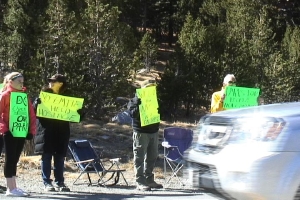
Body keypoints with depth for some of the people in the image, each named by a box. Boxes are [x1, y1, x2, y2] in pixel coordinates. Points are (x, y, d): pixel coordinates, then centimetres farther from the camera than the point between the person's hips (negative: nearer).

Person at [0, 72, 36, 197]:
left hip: (22, 133, 6)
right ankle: (10, 189, 0)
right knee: (10, 159, -3)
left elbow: (31, 114, 14)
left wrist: (31, 130, 6)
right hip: (10, 133, -6)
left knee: (15, 160, 11)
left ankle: (13, 187, 16)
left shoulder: (24, 95, 13)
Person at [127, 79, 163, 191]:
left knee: (152, 157, 11)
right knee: (140, 157, -4)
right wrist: (138, 106, -32)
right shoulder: (135, 100, -3)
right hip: (141, 132, -7)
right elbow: (132, 113, -16)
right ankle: (140, 183, -3)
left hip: (153, 131, 7)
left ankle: (149, 180, 21)